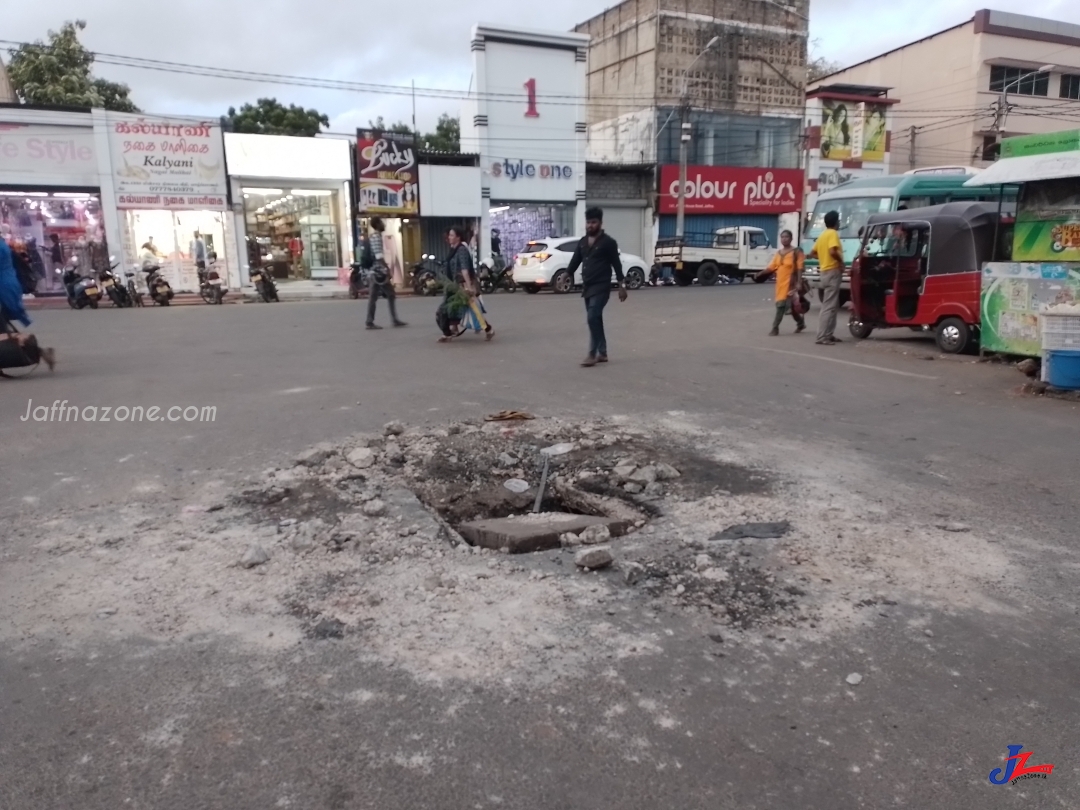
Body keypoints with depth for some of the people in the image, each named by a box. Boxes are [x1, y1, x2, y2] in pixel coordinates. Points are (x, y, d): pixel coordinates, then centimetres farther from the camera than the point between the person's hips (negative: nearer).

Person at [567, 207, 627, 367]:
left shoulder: (608, 242, -6)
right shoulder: (583, 242, 12)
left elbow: (616, 264, -6)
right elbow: (575, 261, 14)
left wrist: (622, 286, -8)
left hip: (601, 287, -7)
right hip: (587, 287, 7)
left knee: (592, 318, -15)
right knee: (595, 319, 11)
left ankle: (592, 355, -10)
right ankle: (602, 353, 19)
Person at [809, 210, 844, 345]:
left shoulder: (822, 235, 16)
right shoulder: (833, 233, -10)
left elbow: (812, 254, 20)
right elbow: (832, 251, -26)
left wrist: (823, 257, 14)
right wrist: (841, 261, -11)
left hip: (825, 271, 10)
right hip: (832, 272, -10)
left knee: (830, 305, 15)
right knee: (829, 306, -11)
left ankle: (828, 335, 18)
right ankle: (822, 337, -14)